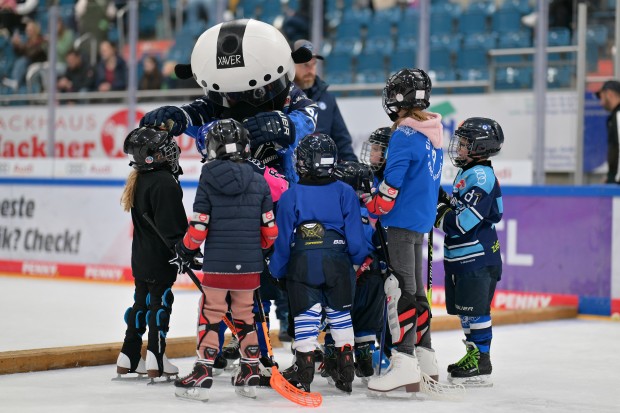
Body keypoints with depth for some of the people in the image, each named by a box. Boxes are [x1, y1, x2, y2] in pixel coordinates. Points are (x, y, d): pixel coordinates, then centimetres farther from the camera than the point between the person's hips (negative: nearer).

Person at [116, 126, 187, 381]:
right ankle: (156, 362, 0)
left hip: (141, 256, 9)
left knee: (142, 302, 15)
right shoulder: (164, 183, -20)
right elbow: (171, 225, -23)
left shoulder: (139, 180, 10)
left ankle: (128, 360, 20)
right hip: (160, 258, -9)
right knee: (160, 303, -2)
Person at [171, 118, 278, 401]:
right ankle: (250, 376, 17)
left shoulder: (208, 180, -6)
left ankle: (202, 376, 0)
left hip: (217, 264, -3)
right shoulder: (258, 182, 3)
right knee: (244, 315, 15)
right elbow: (270, 229, 4)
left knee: (210, 314, 3)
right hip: (249, 265, 3)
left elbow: (198, 228, -8)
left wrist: (184, 252, 9)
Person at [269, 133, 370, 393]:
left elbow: (282, 239, -2)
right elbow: (355, 236, -2)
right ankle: (346, 371, 15)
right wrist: (361, 261, 14)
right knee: (340, 314, 13)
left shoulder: (290, 196, -5)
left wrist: (277, 271, 10)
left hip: (302, 265, -1)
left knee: (305, 317, 5)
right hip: (337, 265, 1)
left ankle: (304, 371, 5)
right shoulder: (345, 193, -2)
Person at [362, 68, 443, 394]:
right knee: (415, 288, 16)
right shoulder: (433, 135, 13)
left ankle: (404, 364, -16)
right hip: (421, 220, 9)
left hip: (401, 220, -9)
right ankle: (425, 358, 23)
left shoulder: (405, 134, -16)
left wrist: (374, 205, -3)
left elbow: (392, 182, -19)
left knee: (400, 290, -11)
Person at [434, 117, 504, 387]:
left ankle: (480, 366, -2)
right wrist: (443, 200, 7)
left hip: (477, 258, -10)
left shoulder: (481, 176, -17)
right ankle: (474, 355, 25)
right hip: (460, 257, 10)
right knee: (464, 310, 15)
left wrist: (437, 215, -12)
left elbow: (465, 220, -23)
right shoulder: (466, 173, 16)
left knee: (474, 309, -6)